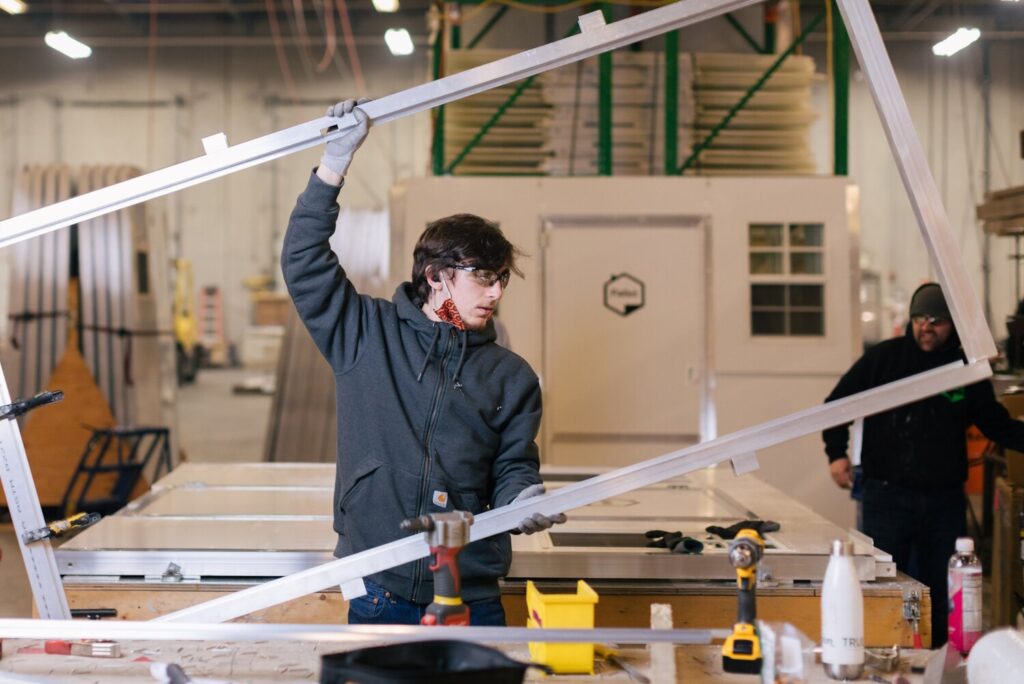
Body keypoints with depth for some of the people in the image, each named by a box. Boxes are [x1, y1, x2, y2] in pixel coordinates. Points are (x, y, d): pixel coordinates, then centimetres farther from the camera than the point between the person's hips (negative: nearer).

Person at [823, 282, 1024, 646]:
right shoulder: (883, 358, -2)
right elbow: (838, 403, 4)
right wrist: (836, 453, -8)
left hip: (945, 499, 3)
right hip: (887, 494, -2)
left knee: (944, 592, 8)